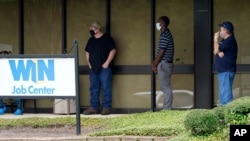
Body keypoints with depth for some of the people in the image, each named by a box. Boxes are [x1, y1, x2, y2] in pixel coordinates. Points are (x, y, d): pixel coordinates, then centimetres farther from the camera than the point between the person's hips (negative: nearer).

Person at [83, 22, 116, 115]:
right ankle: (94, 107, 12)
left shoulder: (107, 38, -4)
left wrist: (107, 63, -13)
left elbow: (113, 50, -9)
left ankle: (106, 107, -3)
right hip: (93, 68, 7)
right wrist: (89, 63, 12)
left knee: (106, 87, -6)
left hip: (104, 68, -7)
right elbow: (87, 52, 24)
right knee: (93, 88, 7)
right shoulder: (91, 40, 16)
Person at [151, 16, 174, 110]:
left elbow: (161, 52, -18)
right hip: (165, 64, 10)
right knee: (166, 88, 12)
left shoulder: (165, 36, -17)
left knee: (166, 88, -6)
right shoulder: (166, 34, 15)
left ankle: (167, 109, -4)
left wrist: (155, 65, -11)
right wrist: (155, 62, 16)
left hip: (164, 65, -10)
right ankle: (167, 108, 16)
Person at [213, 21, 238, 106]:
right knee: (222, 92, 15)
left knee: (226, 92, -12)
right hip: (222, 70, 11)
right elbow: (216, 51, 12)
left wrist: (216, 39, -4)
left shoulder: (230, 40, -15)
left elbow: (216, 50, -18)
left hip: (227, 71, -11)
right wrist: (219, 52, -11)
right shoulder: (225, 40, 18)